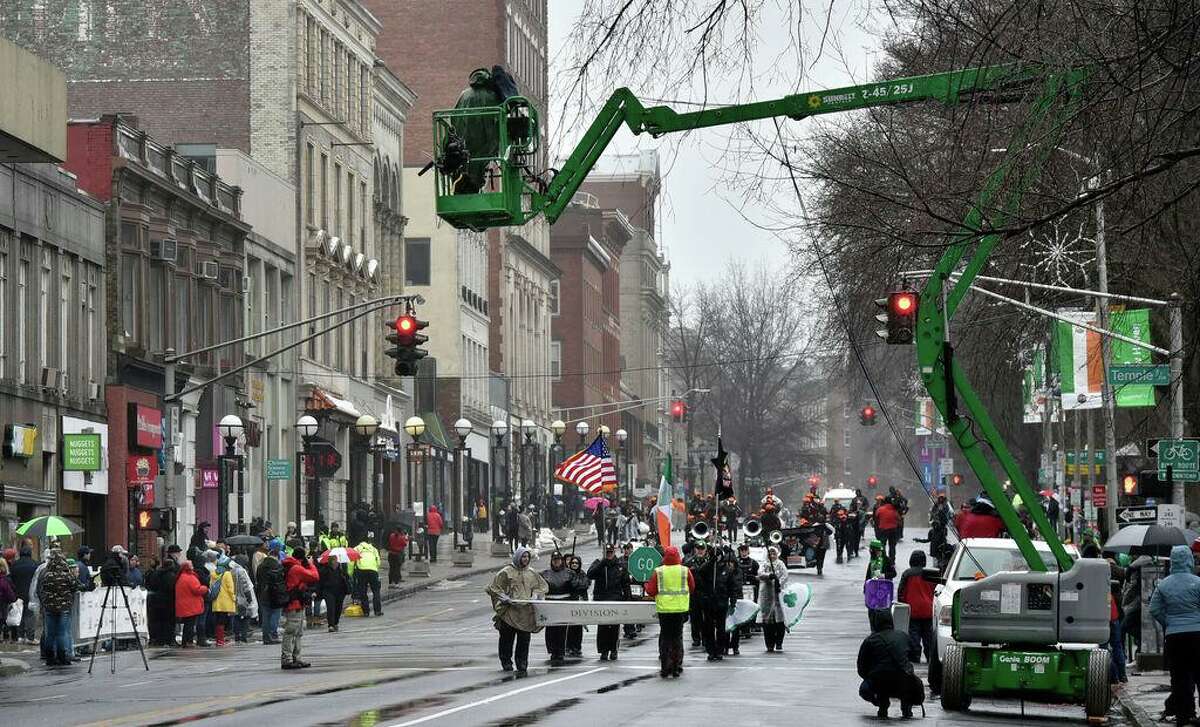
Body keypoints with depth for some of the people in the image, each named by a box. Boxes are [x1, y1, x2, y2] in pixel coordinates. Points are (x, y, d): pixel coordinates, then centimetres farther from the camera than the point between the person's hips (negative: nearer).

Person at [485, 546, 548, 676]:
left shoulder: (531, 573, 11)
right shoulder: (506, 572, -4)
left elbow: (543, 586, 22)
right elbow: (493, 587, -4)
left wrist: (534, 596, 4)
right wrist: (505, 598, -13)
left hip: (526, 611, 3)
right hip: (509, 612, -3)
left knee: (524, 640, 0)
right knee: (507, 638, 4)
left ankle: (522, 665, 5)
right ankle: (506, 662, 17)